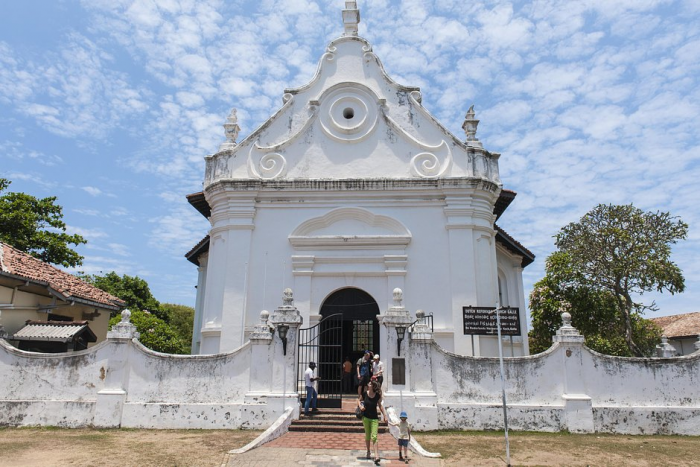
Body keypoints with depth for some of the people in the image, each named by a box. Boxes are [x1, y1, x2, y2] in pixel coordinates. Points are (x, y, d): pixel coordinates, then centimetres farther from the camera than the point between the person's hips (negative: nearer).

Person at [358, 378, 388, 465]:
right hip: (366, 417, 2)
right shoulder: (364, 394, -7)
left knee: (374, 437, -10)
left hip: (374, 418, -2)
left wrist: (385, 415, 3)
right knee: (367, 436, 12)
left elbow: (380, 405, 4)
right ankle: (368, 452, 33)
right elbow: (359, 400, 11)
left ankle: (376, 456, -13)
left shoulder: (378, 396, -9)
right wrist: (360, 406, -9)